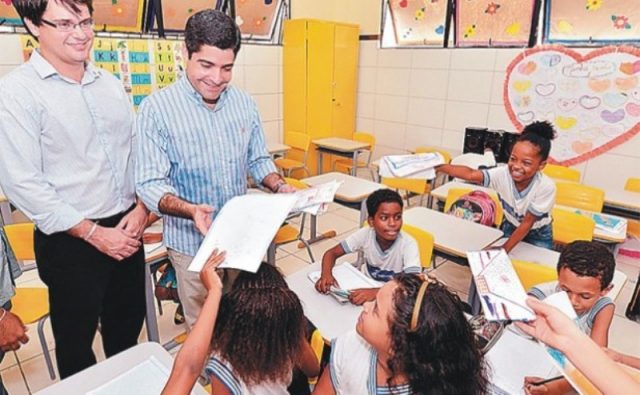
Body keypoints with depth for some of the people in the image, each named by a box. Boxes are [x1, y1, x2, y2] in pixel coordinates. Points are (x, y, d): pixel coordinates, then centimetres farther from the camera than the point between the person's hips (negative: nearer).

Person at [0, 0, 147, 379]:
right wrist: (94, 233, -16)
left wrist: (141, 208, -5)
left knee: (128, 329, 22)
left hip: (127, 230, 5)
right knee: (77, 341, 16)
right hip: (71, 243, -5)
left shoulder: (109, 83, 6)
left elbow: (136, 149, 9)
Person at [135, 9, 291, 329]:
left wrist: (279, 186, -9)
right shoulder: (157, 108, -14)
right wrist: (191, 211, -33)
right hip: (192, 242, -4)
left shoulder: (244, 103, 1)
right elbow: (150, 184, -15)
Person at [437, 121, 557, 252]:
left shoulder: (546, 187, -32)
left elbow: (527, 223, -25)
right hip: (510, 228, 2)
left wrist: (504, 250, -27)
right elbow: (471, 174, -42)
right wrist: (438, 166, -56)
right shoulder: (503, 174, -28)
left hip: (538, 235, -2)